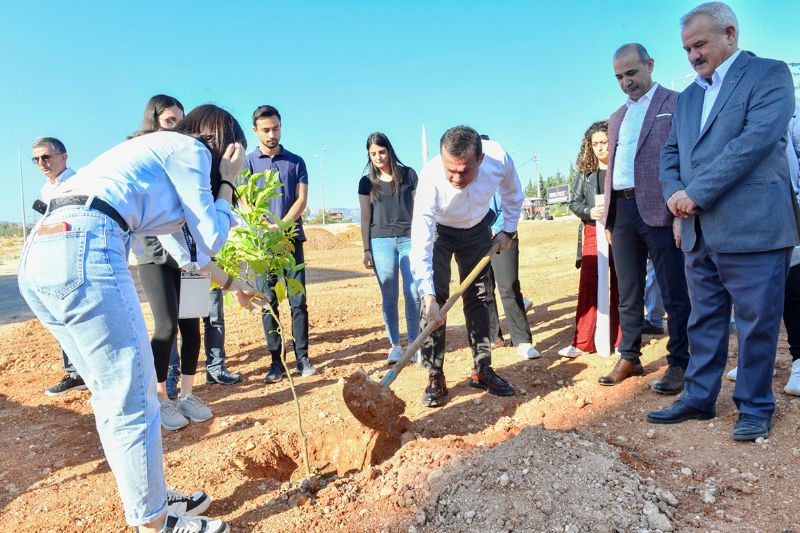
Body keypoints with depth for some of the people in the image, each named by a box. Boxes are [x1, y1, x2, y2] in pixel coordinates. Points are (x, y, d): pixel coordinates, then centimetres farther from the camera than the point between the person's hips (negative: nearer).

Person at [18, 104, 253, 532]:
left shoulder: (159, 152, 31)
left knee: (114, 396, 16)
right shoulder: (188, 149, 5)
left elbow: (184, 245, 38)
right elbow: (210, 239, 5)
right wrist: (227, 183, 18)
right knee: (132, 402, -1)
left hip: (37, 255, 10)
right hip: (82, 248, -10)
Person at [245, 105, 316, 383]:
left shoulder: (295, 161, 11)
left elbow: (302, 199, 2)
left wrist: (280, 226, -13)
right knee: (268, 303, 1)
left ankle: (302, 358, 7)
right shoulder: (248, 162, 7)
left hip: (292, 239, 1)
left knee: (298, 301, 0)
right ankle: (276, 361, 8)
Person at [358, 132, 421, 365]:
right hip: (381, 241, 1)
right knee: (389, 297, 2)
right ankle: (395, 345, 12)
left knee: (413, 294, -2)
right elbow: (365, 218, 7)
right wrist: (366, 250, 3)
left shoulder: (408, 174, 5)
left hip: (409, 239, 0)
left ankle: (414, 343, 11)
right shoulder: (367, 182, 7)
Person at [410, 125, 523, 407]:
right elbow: (421, 244, -40)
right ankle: (434, 376, -4)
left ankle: (482, 370, 15)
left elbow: (513, 195, -5)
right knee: (436, 297, -14)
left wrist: (508, 230, -2)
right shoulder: (431, 178, -39)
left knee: (480, 297, 4)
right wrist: (428, 296, -45)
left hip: (477, 229, 3)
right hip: (438, 230, -3)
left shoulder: (499, 158, -31)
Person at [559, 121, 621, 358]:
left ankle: (620, 341, 17)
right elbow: (574, 202, 7)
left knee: (620, 287, 6)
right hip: (594, 232, 2)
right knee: (588, 286, -1)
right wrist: (589, 212, -12)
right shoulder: (585, 172, 8)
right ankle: (582, 343, 5)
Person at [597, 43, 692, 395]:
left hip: (660, 210, -6)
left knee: (675, 293, 1)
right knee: (628, 293, 12)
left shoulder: (677, 104, 2)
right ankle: (629, 359, 22)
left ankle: (679, 363, 12)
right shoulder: (617, 118, 21)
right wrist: (608, 216, 15)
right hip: (622, 210, 6)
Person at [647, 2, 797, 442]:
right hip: (699, 231, 7)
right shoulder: (687, 96, 20)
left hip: (752, 225, -6)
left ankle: (755, 407, 18)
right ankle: (699, 398, 24)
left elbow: (758, 138, -15)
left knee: (756, 321, 3)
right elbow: (670, 152, 17)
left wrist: (695, 192, -17)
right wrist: (674, 193, -4)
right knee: (703, 319, 13)